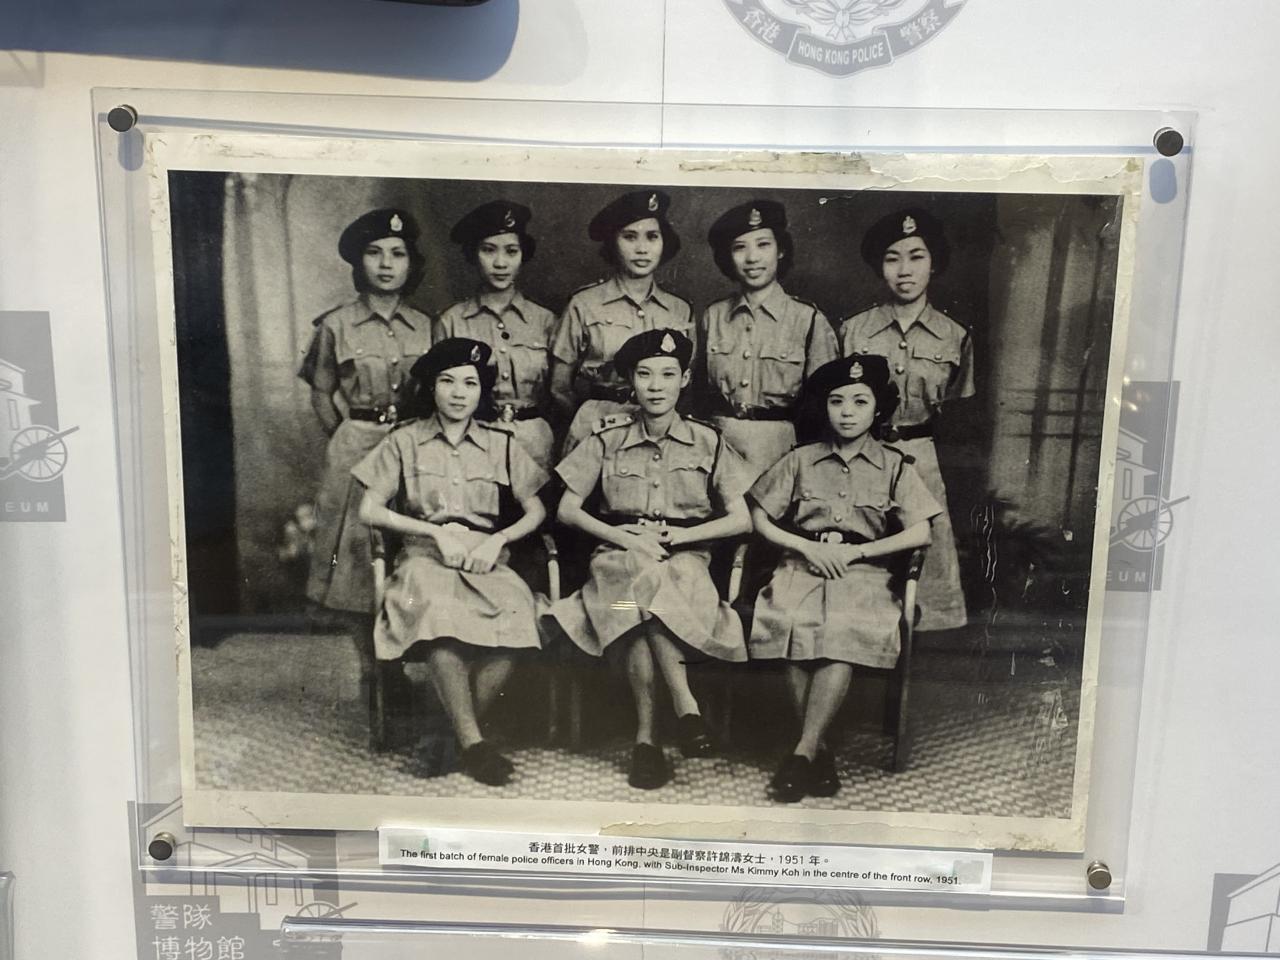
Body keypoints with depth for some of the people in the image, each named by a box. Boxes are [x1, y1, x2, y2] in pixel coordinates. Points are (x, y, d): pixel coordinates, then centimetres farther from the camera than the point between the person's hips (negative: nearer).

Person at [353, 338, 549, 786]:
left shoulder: (501, 445, 15)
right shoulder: (405, 440, 11)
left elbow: (536, 511, 15)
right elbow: (369, 510, 5)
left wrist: (499, 540, -5)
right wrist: (436, 532, -5)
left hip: (486, 558, 2)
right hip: (425, 555, -1)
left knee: (514, 615, -34)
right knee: (443, 614, -38)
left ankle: (459, 733, -18)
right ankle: (472, 742, -28)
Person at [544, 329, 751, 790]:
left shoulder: (708, 442, 9)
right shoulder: (607, 439, 9)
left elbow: (741, 520, 5)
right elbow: (567, 509, 8)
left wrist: (678, 535, -9)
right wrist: (622, 537, -8)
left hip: (684, 558, 0)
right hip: (621, 554, 1)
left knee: (641, 604, -35)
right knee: (644, 581, -36)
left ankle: (646, 735, -31)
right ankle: (684, 702, -32)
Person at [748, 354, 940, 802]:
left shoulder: (895, 466, 12)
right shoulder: (800, 460, 15)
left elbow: (920, 533, 2)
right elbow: (759, 518, 12)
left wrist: (854, 551, -7)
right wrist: (807, 547, -3)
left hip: (863, 571, -1)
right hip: (801, 564, 1)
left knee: (844, 632, -34)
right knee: (794, 627, -33)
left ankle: (803, 750, -26)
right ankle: (821, 750, -20)